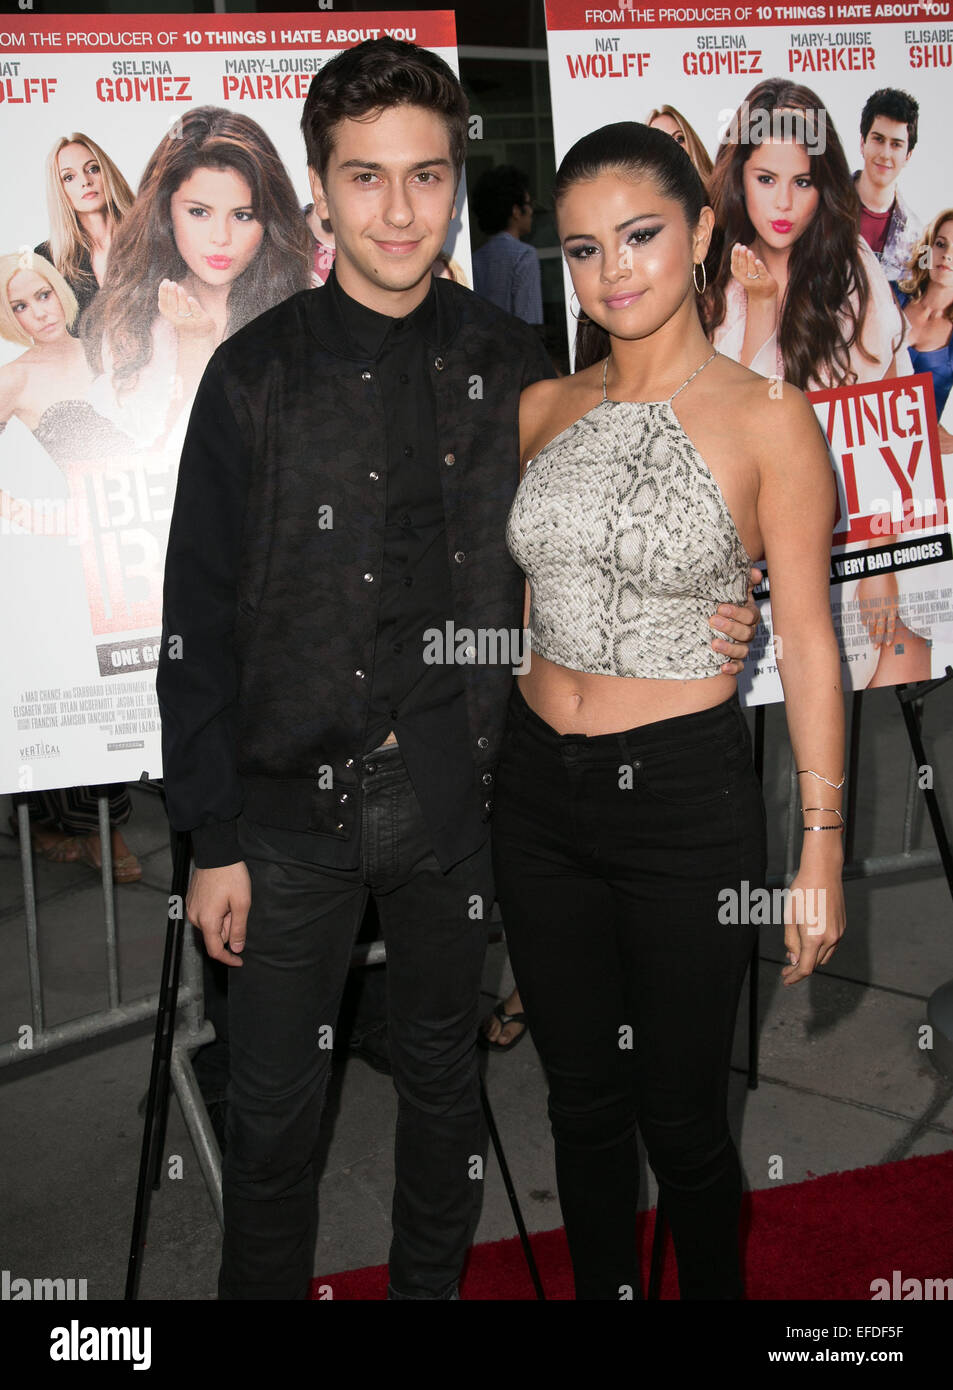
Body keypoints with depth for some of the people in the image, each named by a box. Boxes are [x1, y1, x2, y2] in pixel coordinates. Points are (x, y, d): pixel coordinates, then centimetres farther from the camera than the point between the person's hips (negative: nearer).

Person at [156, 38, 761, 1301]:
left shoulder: (515, 372, 0)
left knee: (443, 1080, 19)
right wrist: (212, 838, -6)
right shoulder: (260, 374, -6)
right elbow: (200, 619, -5)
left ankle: (431, 1286, 41)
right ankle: (263, 1290, 34)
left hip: (455, 800, 2)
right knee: (272, 1115, 8)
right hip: (292, 804, -2)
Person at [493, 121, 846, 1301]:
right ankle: (602, 1291, 39)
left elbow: (808, 643, -7)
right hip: (537, 790, 5)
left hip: (685, 800, -4)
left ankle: (715, 1291, 36)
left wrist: (821, 851, -9)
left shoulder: (765, 420, -9)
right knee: (582, 1103, 18)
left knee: (680, 1115, 9)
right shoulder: (543, 408, 5)